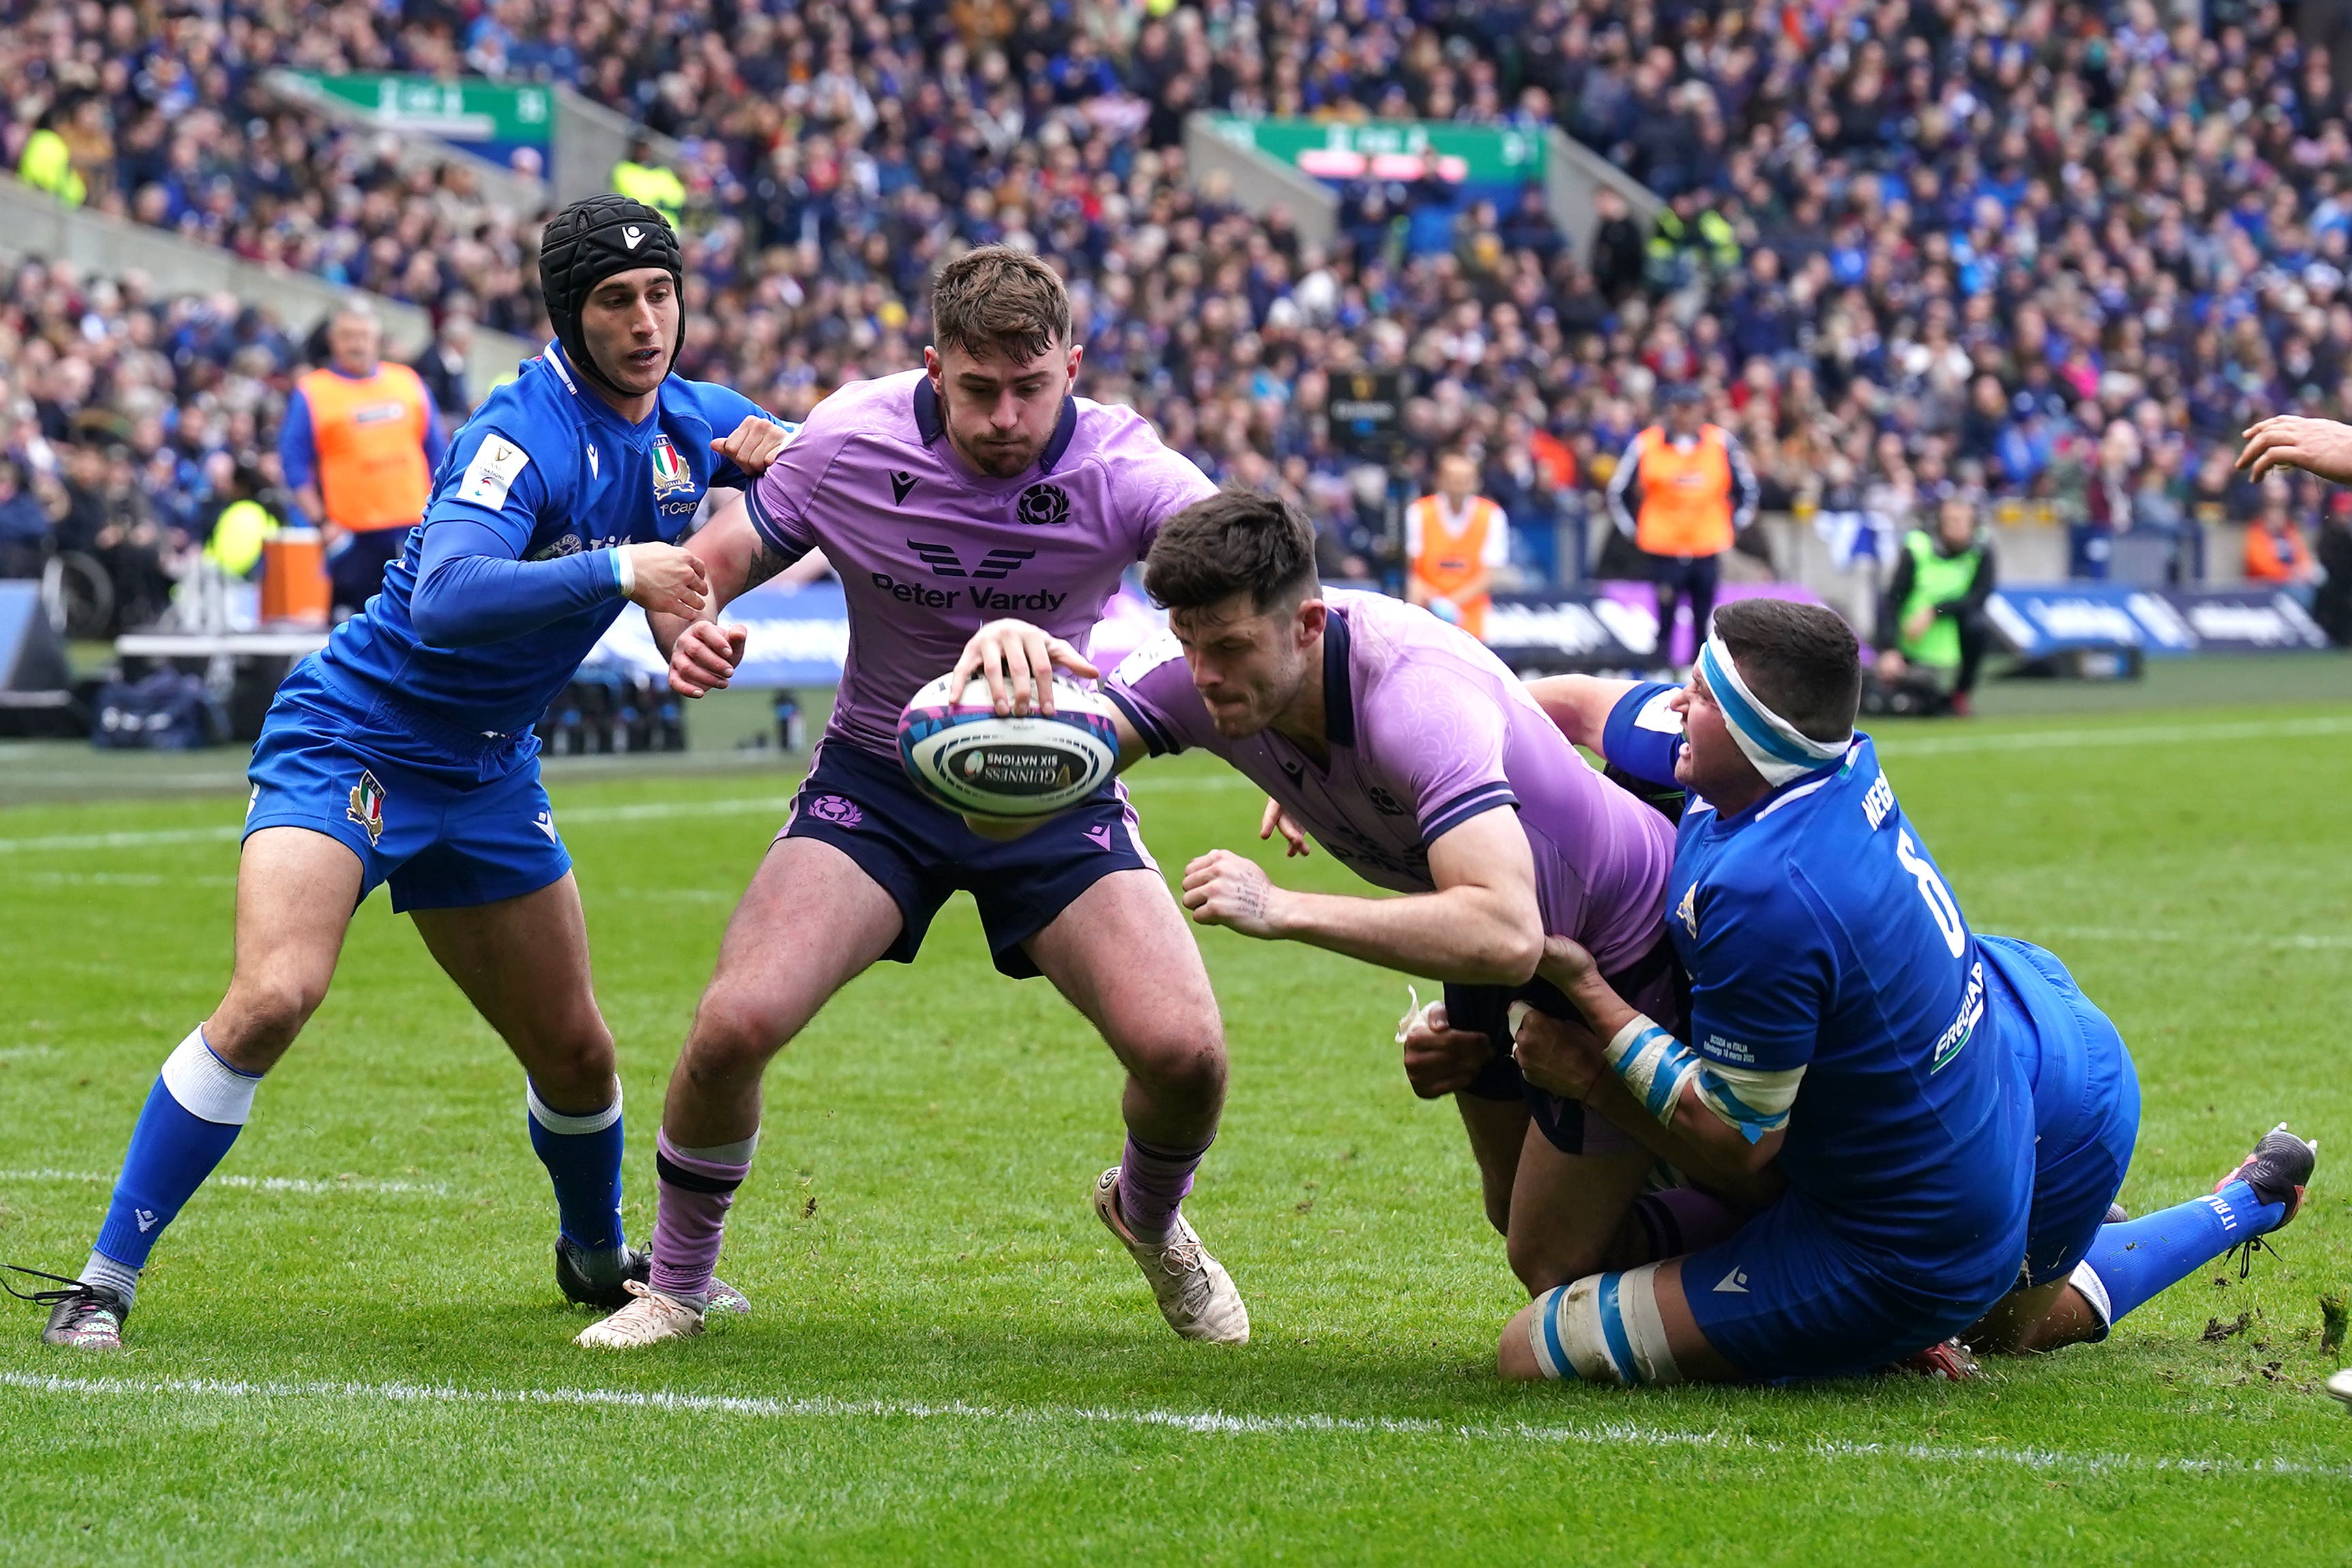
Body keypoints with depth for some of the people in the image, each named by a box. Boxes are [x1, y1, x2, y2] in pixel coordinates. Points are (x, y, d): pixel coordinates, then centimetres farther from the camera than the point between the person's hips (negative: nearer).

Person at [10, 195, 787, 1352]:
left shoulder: (688, 422, 0)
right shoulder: (527, 432, -23)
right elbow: (446, 597, -38)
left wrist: (771, 453, -5)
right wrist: (618, 571, -44)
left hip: (487, 774, 7)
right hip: (351, 740, -7)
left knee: (574, 1054, 12)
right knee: (273, 996, -26)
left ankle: (596, 1255, 43)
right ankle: (102, 1284, -19)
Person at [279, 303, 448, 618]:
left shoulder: (409, 383, 12)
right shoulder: (312, 393, 1)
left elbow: (437, 450, 16)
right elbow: (294, 464, -2)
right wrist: (322, 521, -9)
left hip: (413, 526, 3)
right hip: (354, 537, -3)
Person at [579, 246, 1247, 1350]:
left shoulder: (1120, 467, -21)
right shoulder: (848, 442, -16)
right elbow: (708, 564, -4)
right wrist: (688, 636, -31)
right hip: (878, 775, 0)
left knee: (1184, 1050, -17)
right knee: (735, 1022, -21)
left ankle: (1149, 1218, 21)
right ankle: (677, 1283, 6)